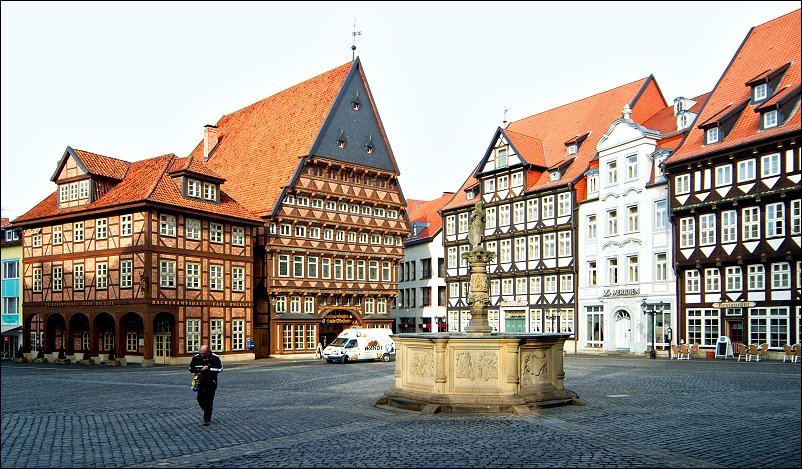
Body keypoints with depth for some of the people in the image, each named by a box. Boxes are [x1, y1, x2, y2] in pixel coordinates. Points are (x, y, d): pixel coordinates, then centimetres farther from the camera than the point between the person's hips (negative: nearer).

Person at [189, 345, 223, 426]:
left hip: (211, 382, -4)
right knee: (200, 399, 4)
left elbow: (220, 368, -9)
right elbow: (191, 368, 14)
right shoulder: (196, 358, -1)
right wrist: (197, 372, -7)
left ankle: (207, 419, 4)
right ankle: (207, 412, 32)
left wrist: (209, 368, -19)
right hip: (201, 382, 4)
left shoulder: (215, 358, -11)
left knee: (209, 401, -5)